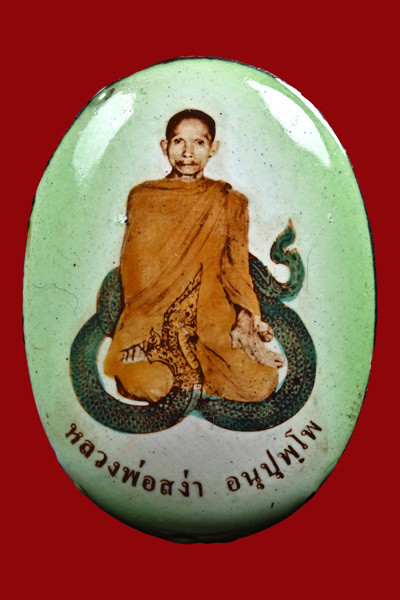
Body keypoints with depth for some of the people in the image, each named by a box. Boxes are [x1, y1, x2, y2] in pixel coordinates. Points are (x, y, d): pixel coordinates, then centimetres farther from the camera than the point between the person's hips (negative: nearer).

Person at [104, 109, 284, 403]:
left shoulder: (230, 202, 9)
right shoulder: (142, 198, 8)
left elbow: (236, 269, 5)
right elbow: (134, 267, 6)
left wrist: (247, 321, -12)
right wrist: (135, 334, -6)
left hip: (214, 316, 1)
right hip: (154, 319, -1)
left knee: (261, 385, -17)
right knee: (148, 386, -28)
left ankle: (202, 363, 8)